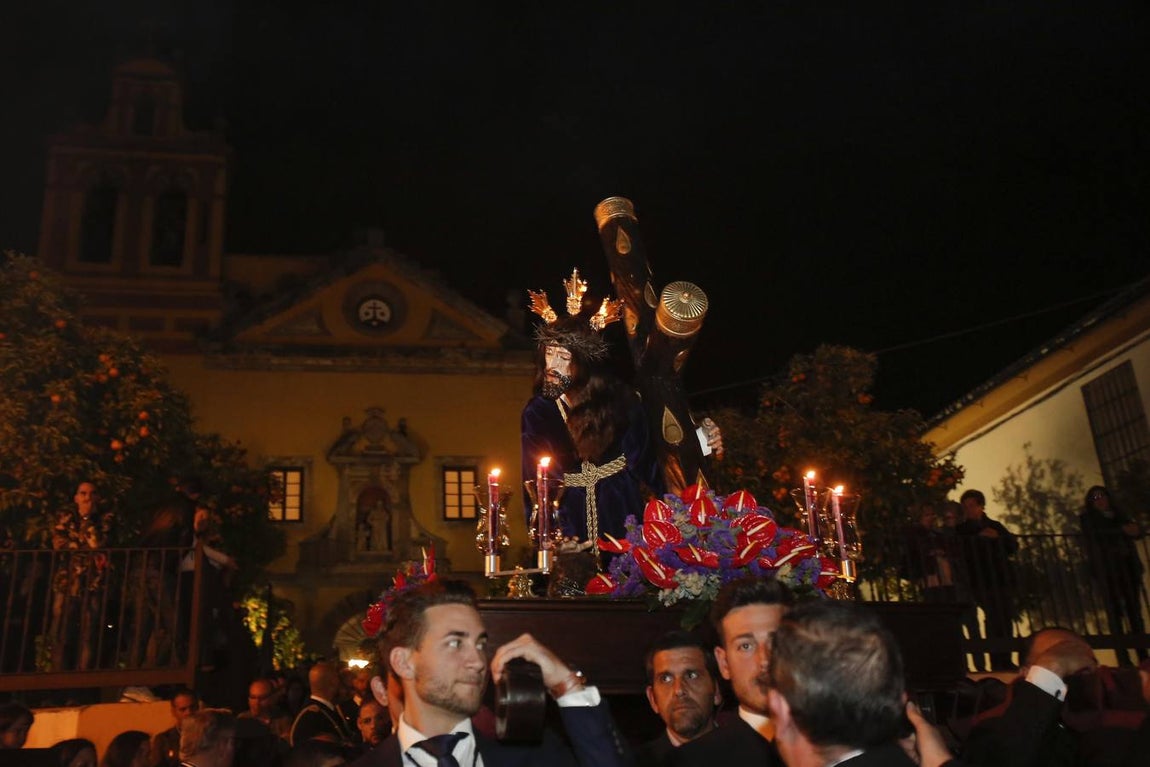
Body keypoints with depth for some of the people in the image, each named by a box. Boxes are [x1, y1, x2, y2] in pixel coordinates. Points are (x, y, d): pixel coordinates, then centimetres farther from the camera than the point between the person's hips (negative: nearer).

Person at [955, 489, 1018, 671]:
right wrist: (979, 537, -15)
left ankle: (1005, 660, 9)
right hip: (981, 582, -4)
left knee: (1006, 620, 1)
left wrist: (998, 537, -8)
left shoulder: (996, 526, 18)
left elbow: (1013, 545, 8)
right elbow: (962, 550, -9)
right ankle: (997, 662, -6)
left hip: (1003, 579, 4)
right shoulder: (961, 530, 7)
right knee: (994, 620, -10)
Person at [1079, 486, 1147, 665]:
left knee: (1135, 610, -1)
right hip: (1106, 569, -4)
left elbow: (1137, 532, 11)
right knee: (1115, 612, -10)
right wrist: (1122, 530, -4)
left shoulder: (1119, 514, 22)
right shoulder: (1088, 518, 9)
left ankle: (1143, 656, 0)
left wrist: (1133, 529, -12)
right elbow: (1096, 534, -10)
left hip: (1127, 566, 4)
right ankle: (1124, 659, -14)